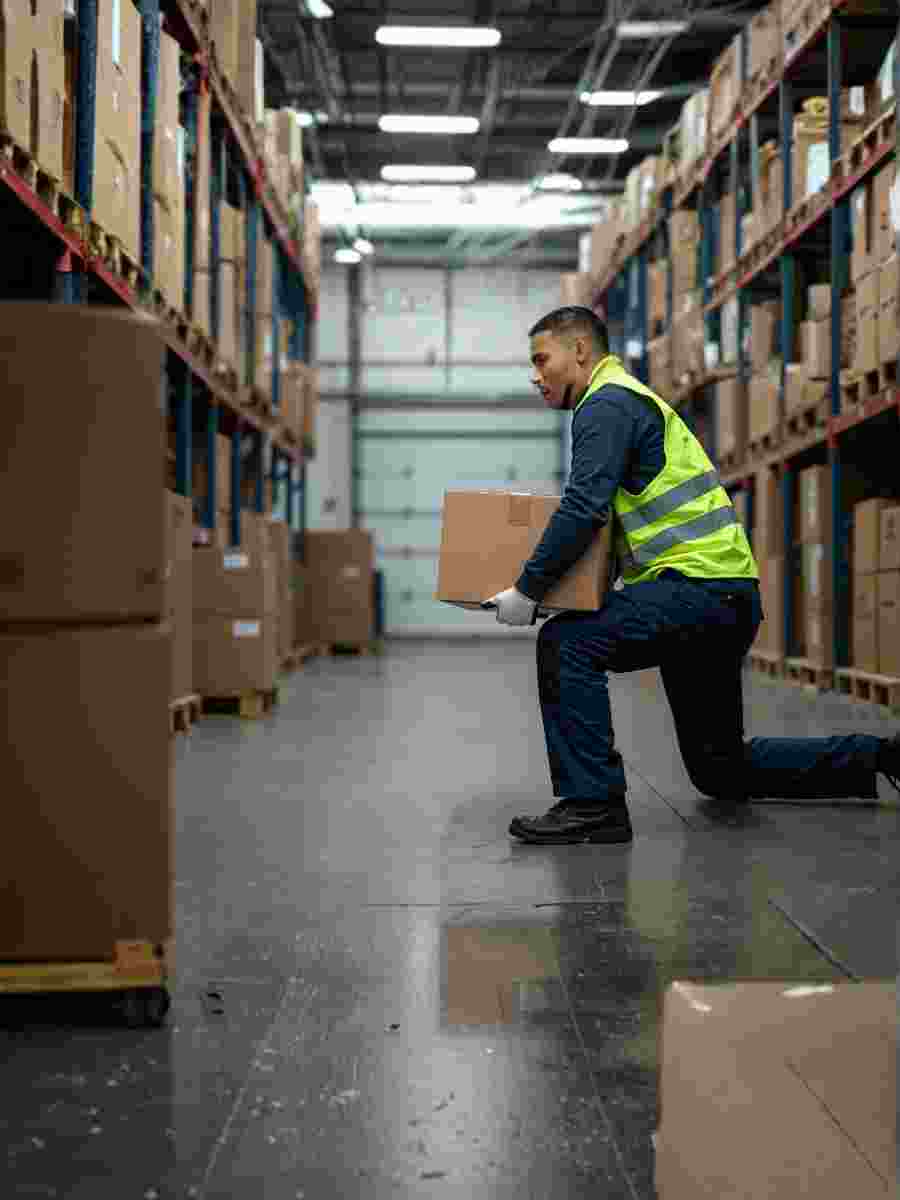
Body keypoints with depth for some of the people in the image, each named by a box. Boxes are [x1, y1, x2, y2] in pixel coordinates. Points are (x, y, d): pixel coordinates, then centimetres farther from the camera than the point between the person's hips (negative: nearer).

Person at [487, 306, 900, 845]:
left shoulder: (607, 403, -8)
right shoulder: (629, 400, 24)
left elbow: (584, 509, -22)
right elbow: (602, 511, 27)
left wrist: (528, 590, -17)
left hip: (701, 584, -10)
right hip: (721, 597, 10)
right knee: (721, 771, 18)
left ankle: (592, 802, -21)